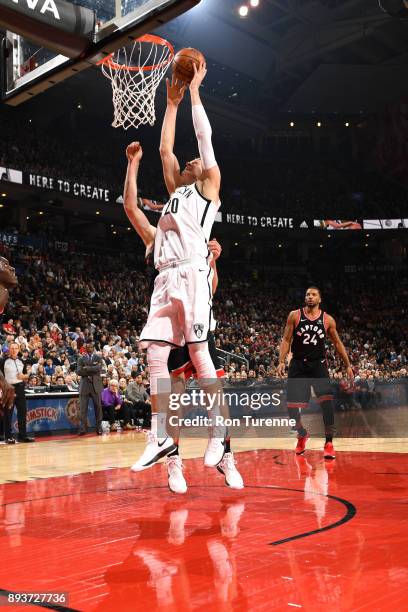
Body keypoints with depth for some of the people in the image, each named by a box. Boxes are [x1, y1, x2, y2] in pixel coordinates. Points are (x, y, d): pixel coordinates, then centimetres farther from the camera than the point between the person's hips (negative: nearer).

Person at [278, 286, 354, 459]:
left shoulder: (328, 320, 0)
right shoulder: (295, 315, -1)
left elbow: (337, 343, 9)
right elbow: (286, 340, -1)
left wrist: (348, 365, 9)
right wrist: (281, 362, -12)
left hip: (318, 365, 0)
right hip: (298, 365, 0)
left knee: (327, 402, -16)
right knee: (291, 405, -1)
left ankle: (329, 443, -3)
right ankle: (302, 435, 28)